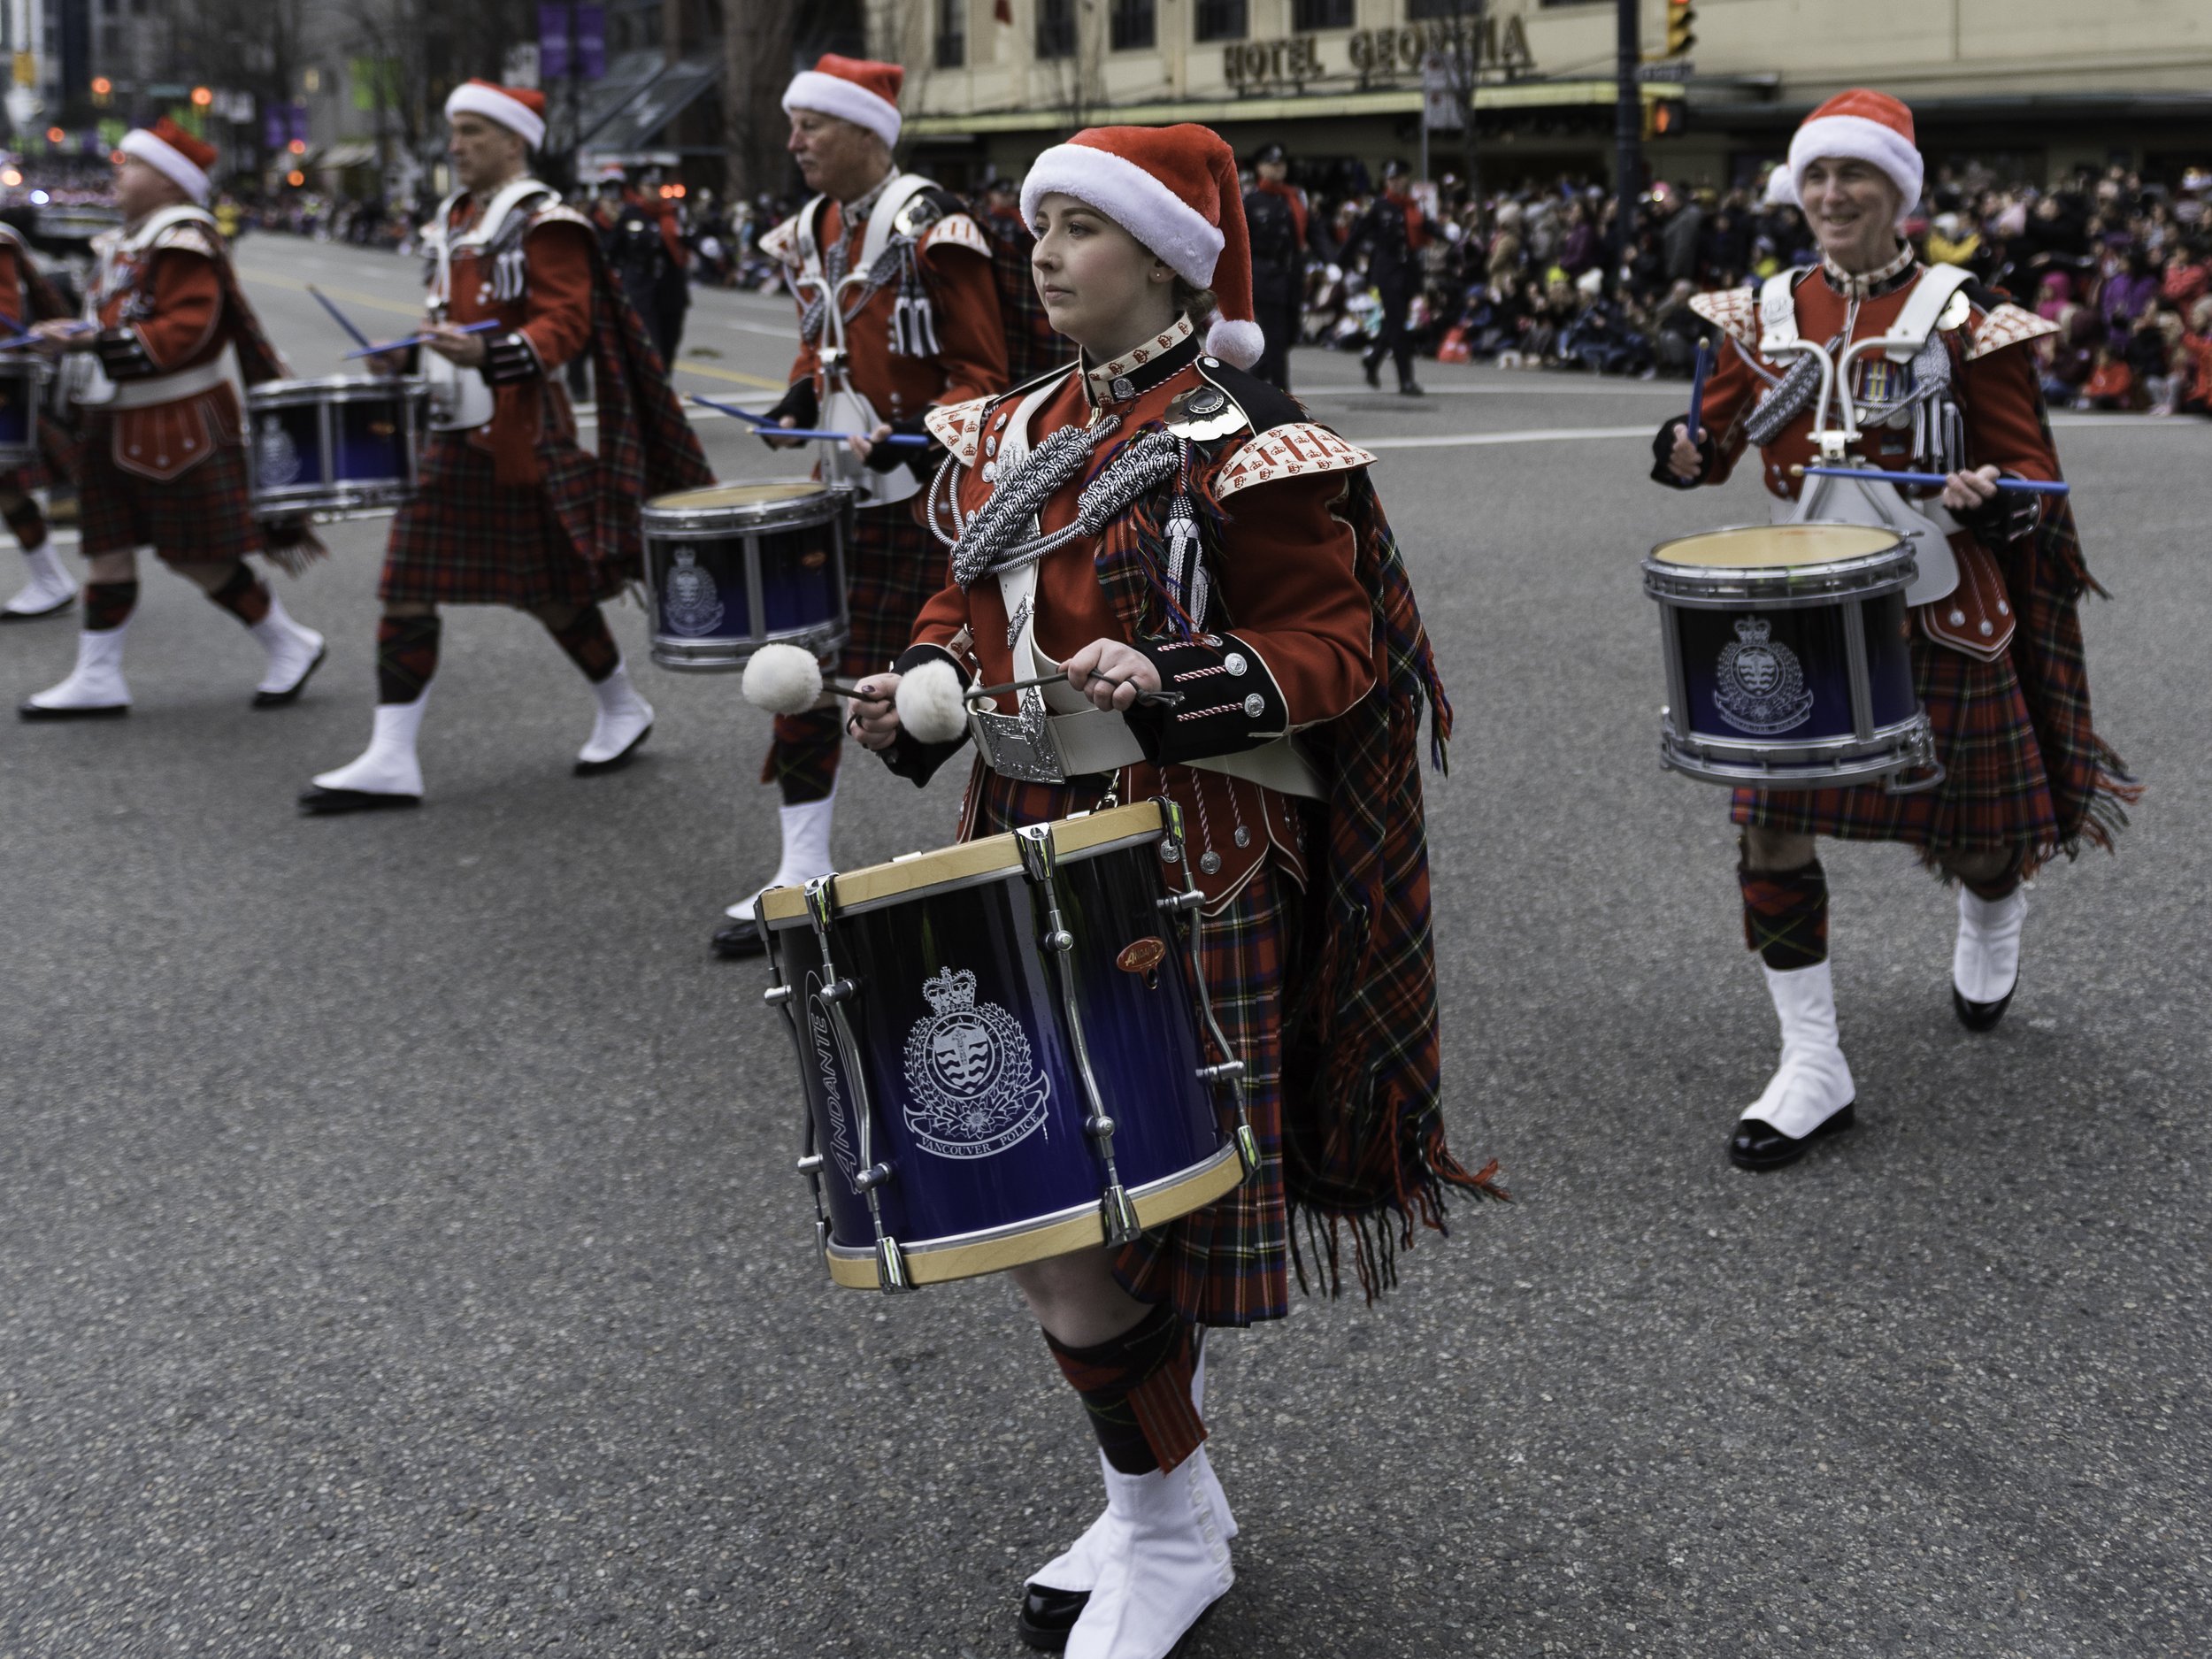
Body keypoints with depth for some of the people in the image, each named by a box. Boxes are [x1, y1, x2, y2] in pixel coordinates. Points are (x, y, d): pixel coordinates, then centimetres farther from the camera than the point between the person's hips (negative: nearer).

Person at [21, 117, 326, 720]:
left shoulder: (184, 246, -15)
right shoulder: (124, 244, 13)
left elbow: (183, 332, -24)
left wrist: (97, 343, -26)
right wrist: (74, 335, 3)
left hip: (177, 423, -9)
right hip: (119, 426, 9)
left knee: (197, 556, -2)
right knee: (109, 551, 8)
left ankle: (290, 647, 14)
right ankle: (97, 680, 13)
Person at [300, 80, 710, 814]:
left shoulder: (543, 224, -10)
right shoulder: (452, 221, 15)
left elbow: (568, 322, -19)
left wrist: (489, 354, -34)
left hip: (519, 435, -8)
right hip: (452, 431, 8)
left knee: (552, 589, 5)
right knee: (407, 588, 1)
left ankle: (622, 710, 29)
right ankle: (390, 761, 2)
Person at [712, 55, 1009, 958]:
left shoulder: (932, 230, -13)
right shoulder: (810, 232, 9)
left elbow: (983, 375, -13)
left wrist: (910, 432, -26)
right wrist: (800, 397, 4)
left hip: (919, 493, -7)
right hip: (828, 491, 7)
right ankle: (802, 872, 10)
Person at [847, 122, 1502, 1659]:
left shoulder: (1241, 441, -12)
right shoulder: (1012, 432, 10)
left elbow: (1333, 644, -13)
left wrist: (1169, 681, -28)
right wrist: (920, 686, 0)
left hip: (1186, 865, -8)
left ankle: (1170, 1533, 16)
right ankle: (1164, 1497, 34)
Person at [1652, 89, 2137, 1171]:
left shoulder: (1963, 317, -8)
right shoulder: (1765, 313, 2)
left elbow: (2030, 471, -5)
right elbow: (1722, 431, 11)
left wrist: (1993, 499, -29)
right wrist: (1687, 454, -13)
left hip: (1935, 611, -2)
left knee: (1970, 836, 12)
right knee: (1770, 827, -8)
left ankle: (1992, 919, 52)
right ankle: (1812, 1069, 3)